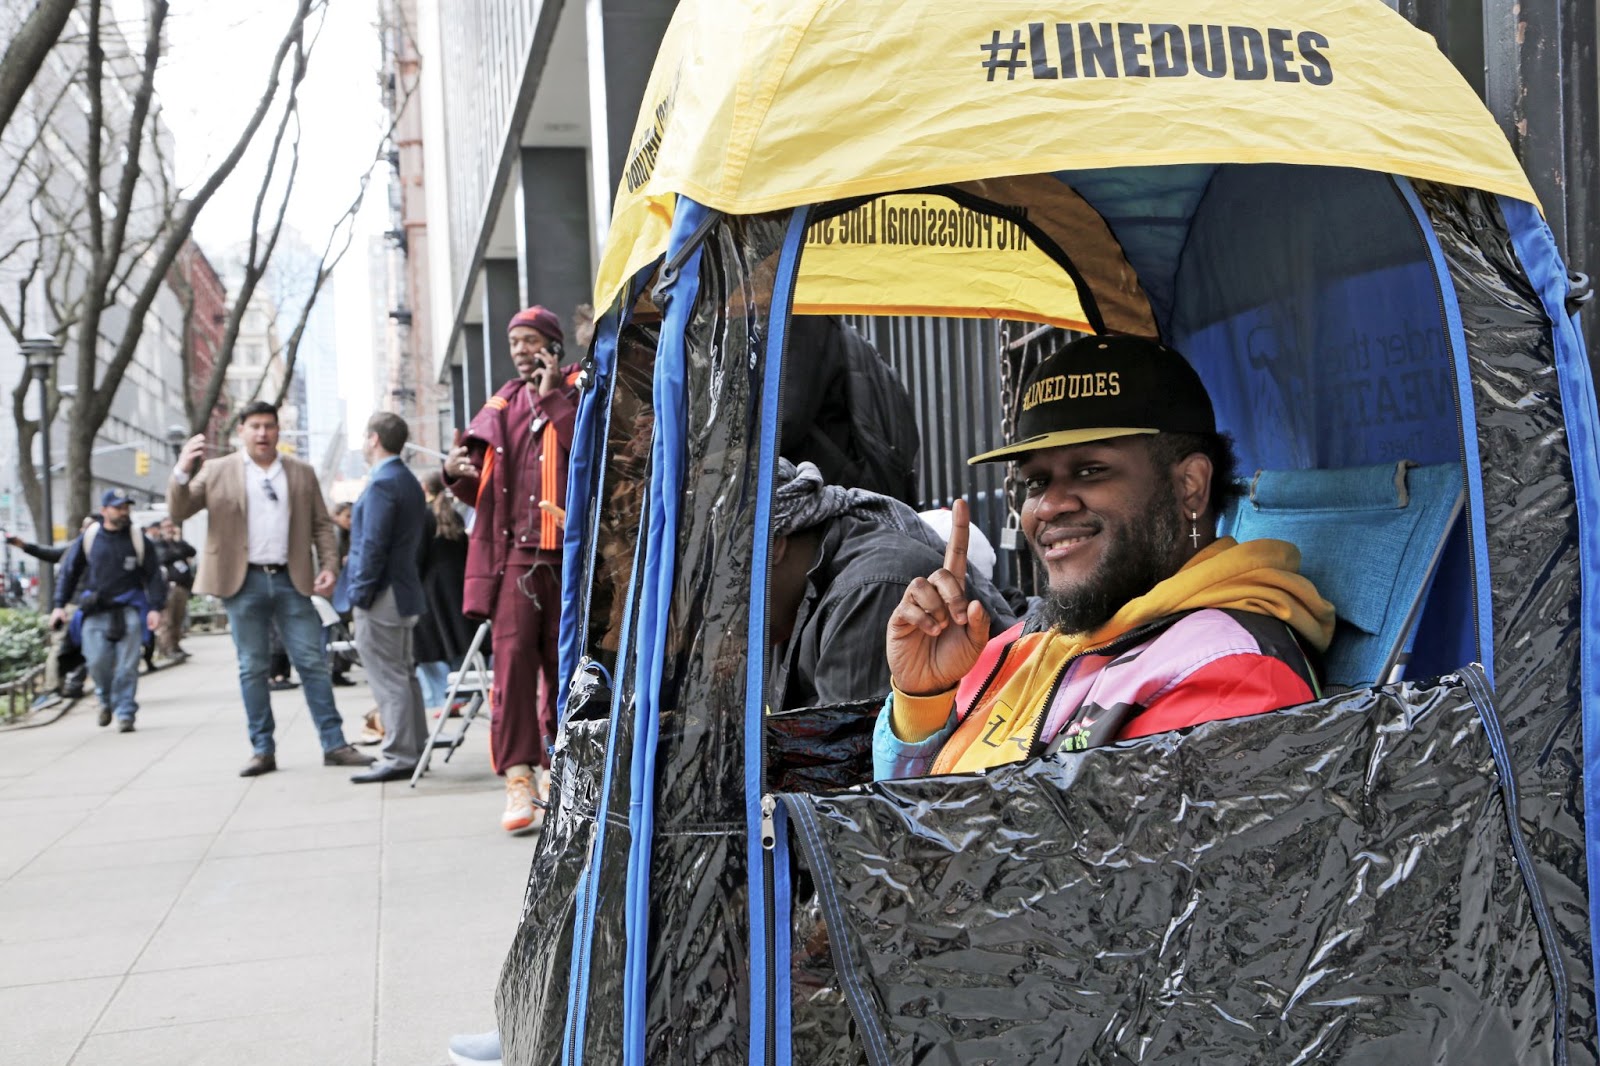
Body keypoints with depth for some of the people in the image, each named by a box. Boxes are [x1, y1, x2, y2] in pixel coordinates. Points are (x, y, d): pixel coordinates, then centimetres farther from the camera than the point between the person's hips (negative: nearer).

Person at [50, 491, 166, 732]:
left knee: (127, 665, -6)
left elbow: (154, 574, 4)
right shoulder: (88, 538, 5)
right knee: (97, 662, -5)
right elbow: (68, 571, 12)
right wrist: (60, 605, 7)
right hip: (96, 610, 1)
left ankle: (125, 713, 1)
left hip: (128, 608, -1)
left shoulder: (137, 539, 3)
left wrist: (155, 607, -5)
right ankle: (106, 699, 24)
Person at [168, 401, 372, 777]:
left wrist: (328, 565, -2)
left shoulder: (301, 473, 13)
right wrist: (183, 471, -17)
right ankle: (262, 750, 11)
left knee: (313, 662, 1)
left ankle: (334, 745, 5)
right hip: (244, 581, -1)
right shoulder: (216, 471, 6)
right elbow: (179, 512, 1)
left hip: (291, 579, 1)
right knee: (252, 668, 4)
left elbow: (321, 524, 12)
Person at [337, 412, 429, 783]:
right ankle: (413, 750, 22)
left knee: (388, 679, -6)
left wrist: (359, 595, -16)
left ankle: (398, 757, -3)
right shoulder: (409, 481, 14)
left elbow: (372, 545, -20)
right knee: (403, 675, 15)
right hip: (405, 591, 10)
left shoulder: (382, 483, -16)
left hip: (381, 597, -10)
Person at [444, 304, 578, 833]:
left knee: (562, 662, 4)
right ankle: (518, 779, -12)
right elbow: (481, 490, 21)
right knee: (512, 656, -11)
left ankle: (553, 768, 17)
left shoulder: (578, 391, 8)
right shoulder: (502, 406, 19)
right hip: (515, 552, 2)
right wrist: (456, 474, 0)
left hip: (568, 551, -2)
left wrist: (551, 396, -10)